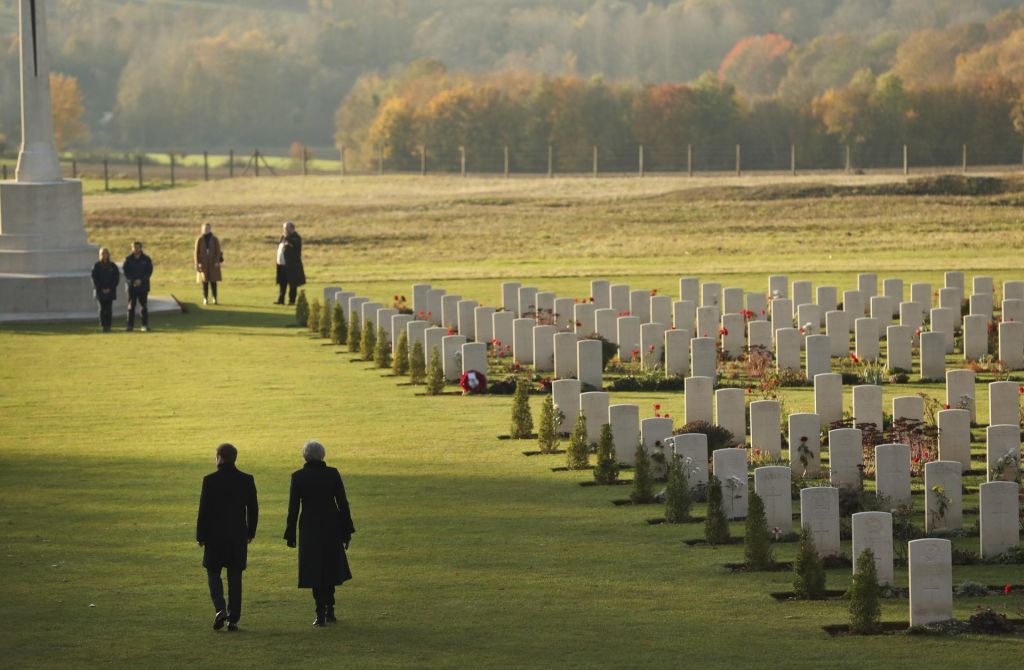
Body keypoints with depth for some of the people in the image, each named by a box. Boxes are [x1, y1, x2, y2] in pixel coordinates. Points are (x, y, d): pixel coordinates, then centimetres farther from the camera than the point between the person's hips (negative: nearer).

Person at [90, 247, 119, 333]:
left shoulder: (112, 266, 5)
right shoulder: (96, 266, 2)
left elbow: (116, 278, 4)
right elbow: (95, 279, 0)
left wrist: (110, 288, -6)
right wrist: (101, 289, -8)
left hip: (110, 291, 1)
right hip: (100, 290, -1)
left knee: (109, 309, -2)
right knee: (102, 308, -3)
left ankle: (108, 326, 1)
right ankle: (103, 326, -2)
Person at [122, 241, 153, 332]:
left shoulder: (146, 259, 2)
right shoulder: (128, 260, 3)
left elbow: (149, 272, -1)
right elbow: (125, 271, 0)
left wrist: (141, 280, -14)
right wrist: (132, 281, -13)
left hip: (143, 286, 0)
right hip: (131, 286, 0)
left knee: (143, 306, 0)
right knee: (131, 306, 1)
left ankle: (145, 325, 3)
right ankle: (130, 325, 4)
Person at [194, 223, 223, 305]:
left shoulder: (214, 239, -2)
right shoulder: (199, 239, -2)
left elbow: (218, 251, -3)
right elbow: (197, 251, -3)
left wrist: (217, 262, -13)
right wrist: (198, 263, -11)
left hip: (212, 263, 0)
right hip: (203, 263, 0)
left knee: (213, 281, -1)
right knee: (204, 281, 0)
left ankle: (215, 298, 6)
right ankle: (205, 299, 5)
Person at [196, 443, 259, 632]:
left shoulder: (210, 481, -10)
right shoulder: (247, 480, -1)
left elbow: (204, 510, -9)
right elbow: (253, 509, 4)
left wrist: (201, 536, -1)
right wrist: (250, 532, 16)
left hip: (216, 535, -3)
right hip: (239, 536, 3)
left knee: (213, 573, 11)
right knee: (235, 576, 8)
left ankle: (220, 609, -10)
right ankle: (233, 619, 7)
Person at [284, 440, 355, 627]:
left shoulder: (298, 477, -8)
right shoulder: (333, 474, -4)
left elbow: (293, 508, -7)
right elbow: (343, 504, -3)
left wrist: (290, 534, 0)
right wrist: (347, 531, 4)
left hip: (309, 529, -1)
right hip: (331, 527, 1)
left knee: (315, 571, 5)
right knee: (330, 568, 19)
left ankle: (321, 615, 0)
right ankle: (329, 611, 19)